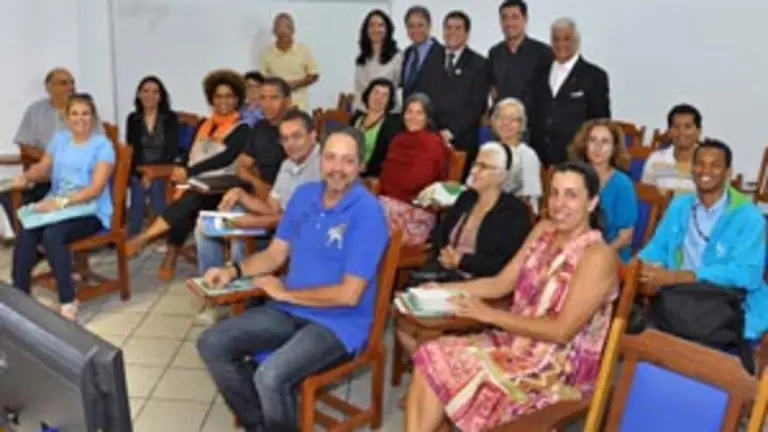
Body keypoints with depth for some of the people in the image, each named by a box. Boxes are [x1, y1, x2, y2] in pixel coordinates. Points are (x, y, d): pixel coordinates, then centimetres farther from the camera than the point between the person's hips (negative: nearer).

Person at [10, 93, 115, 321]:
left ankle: (68, 302, -23)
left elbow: (96, 189, -15)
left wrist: (62, 202, -26)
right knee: (25, 235, -25)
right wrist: (26, 176, -4)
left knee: (52, 234, -33)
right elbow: (44, 169, 20)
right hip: (56, 206, 5)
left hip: (91, 212, -5)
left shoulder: (102, 145, -6)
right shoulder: (59, 138, 13)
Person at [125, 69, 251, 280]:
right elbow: (190, 157, 17)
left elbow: (226, 158, -13)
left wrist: (189, 172, -19)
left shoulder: (242, 130, 2)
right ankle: (170, 261, -30)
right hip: (196, 187, 4)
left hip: (220, 191, -4)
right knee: (185, 207, -29)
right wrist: (183, 174, -6)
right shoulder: (203, 125, 21)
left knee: (188, 201, -33)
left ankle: (142, 238, -35)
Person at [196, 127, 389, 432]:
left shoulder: (366, 212, -19)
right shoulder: (304, 195, 4)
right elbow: (275, 253, 13)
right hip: (289, 310, 7)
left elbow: (349, 294, -21)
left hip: (340, 322, -7)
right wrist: (234, 271, -5)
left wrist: (285, 292, -12)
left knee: (271, 376, -30)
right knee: (212, 344, -3)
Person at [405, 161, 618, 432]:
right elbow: (501, 283, 10)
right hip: (519, 342, 7)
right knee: (431, 358, -13)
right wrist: (442, 290, -1)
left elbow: (561, 331, -21)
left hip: (563, 367, -7)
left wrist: (489, 314, -19)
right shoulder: (544, 231, 6)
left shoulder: (597, 257, -17)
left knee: (445, 371, -22)